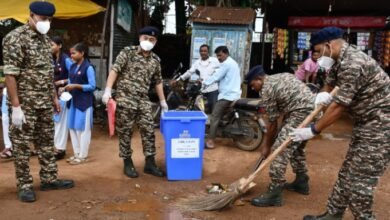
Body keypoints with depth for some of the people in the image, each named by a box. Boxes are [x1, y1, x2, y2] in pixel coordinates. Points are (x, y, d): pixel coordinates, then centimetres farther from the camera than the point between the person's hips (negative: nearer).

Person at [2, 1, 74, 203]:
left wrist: (54, 97, 16)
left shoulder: (45, 39, 11)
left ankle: (49, 179, 25)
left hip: (45, 103, 8)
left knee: (47, 142, 14)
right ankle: (24, 185, 15)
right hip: (25, 104, -7)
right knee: (22, 145, 4)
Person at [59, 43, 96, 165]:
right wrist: (65, 88, -2)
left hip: (84, 102, -7)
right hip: (73, 101, 7)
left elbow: (92, 86, -14)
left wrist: (76, 86, -19)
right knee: (72, 128, 11)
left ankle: (82, 156, 10)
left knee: (83, 129, 1)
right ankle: (76, 153, 22)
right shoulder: (72, 66, 9)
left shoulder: (88, 68, -11)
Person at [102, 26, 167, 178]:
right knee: (125, 132, 3)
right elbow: (115, 70, -10)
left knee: (149, 130, 3)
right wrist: (108, 90, -21)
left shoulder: (155, 60, 11)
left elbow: (158, 82, 18)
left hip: (143, 100, 4)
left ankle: (150, 163, 14)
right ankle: (127, 163, 16)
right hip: (125, 98, -4)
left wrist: (162, 101, 19)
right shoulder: (127, 52, -2)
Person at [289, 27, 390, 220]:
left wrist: (313, 130, -16)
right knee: (347, 173, 14)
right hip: (366, 122, 10)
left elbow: (339, 106, -24)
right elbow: (330, 84, 21)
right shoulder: (340, 61, 8)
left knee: (359, 179, -5)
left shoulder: (353, 63, -25)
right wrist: (324, 95, -5)